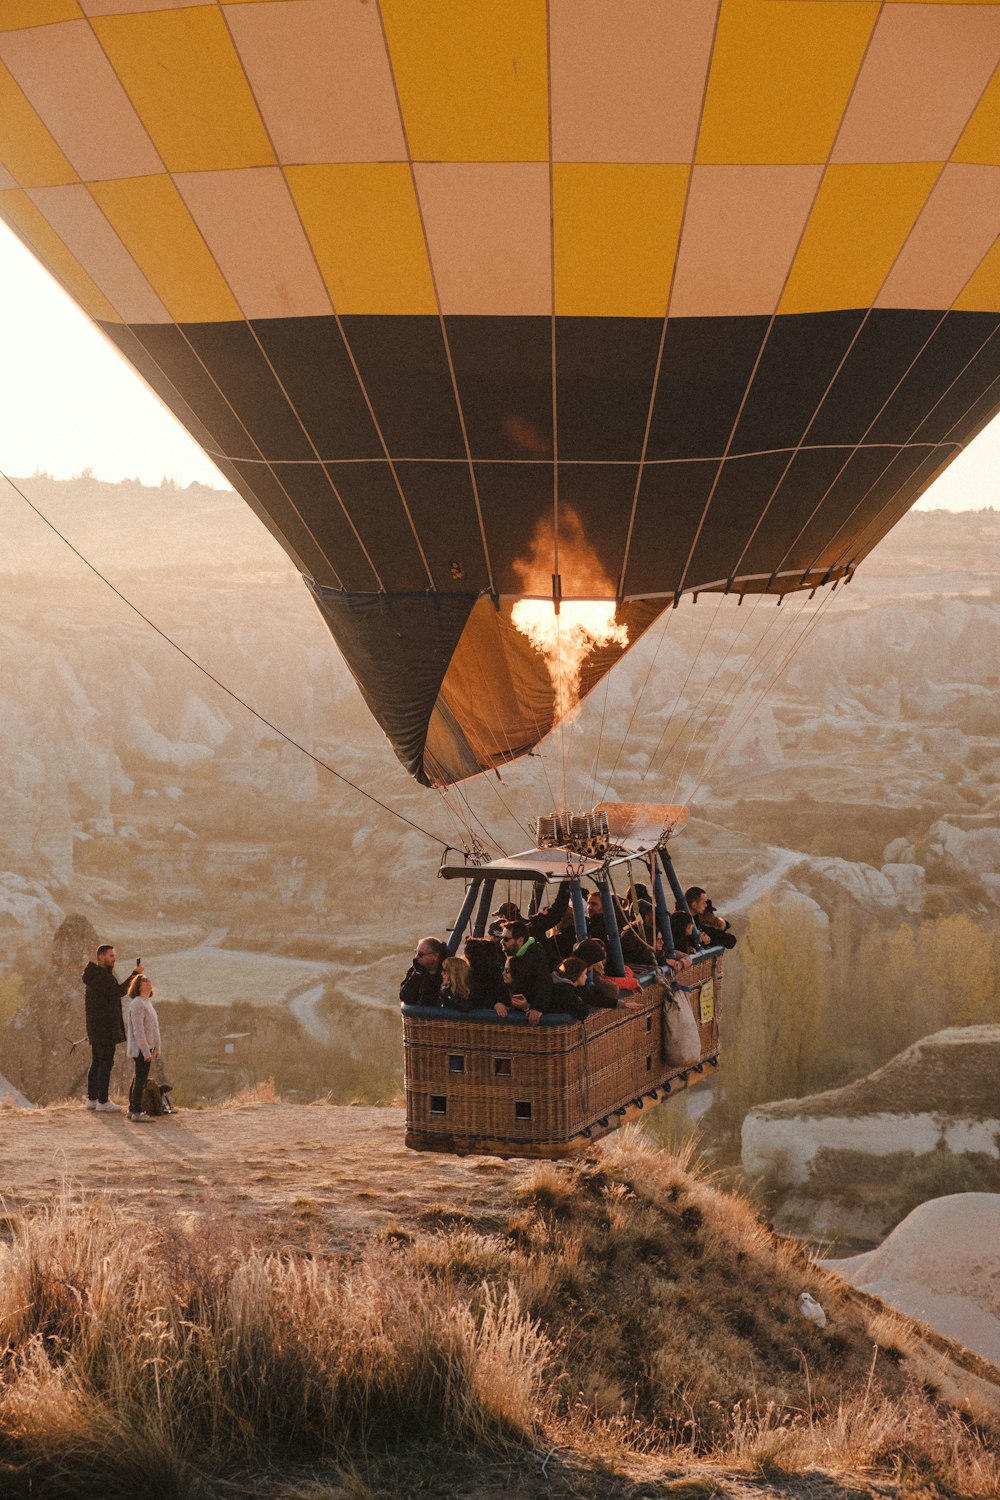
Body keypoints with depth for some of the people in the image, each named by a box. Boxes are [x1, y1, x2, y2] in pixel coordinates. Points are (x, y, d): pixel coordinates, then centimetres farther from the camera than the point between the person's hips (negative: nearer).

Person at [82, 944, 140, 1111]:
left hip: (95, 1028, 10)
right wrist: (135, 974, -23)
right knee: (106, 1063, -7)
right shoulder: (102, 977, -17)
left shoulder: (93, 975, 16)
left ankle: (92, 1098, 19)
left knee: (96, 1063, 15)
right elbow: (119, 990, -28)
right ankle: (103, 1101, -6)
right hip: (105, 1028, -10)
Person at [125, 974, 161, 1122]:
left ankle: (132, 1109, 21)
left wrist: (157, 1047, 17)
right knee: (140, 1079, -10)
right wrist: (146, 1051, -22)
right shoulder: (137, 1004, -16)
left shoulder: (148, 1003, 16)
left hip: (147, 1047, 10)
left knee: (138, 1079, 14)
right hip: (140, 1048, -10)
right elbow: (138, 1029, -21)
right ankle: (137, 1111, -10)